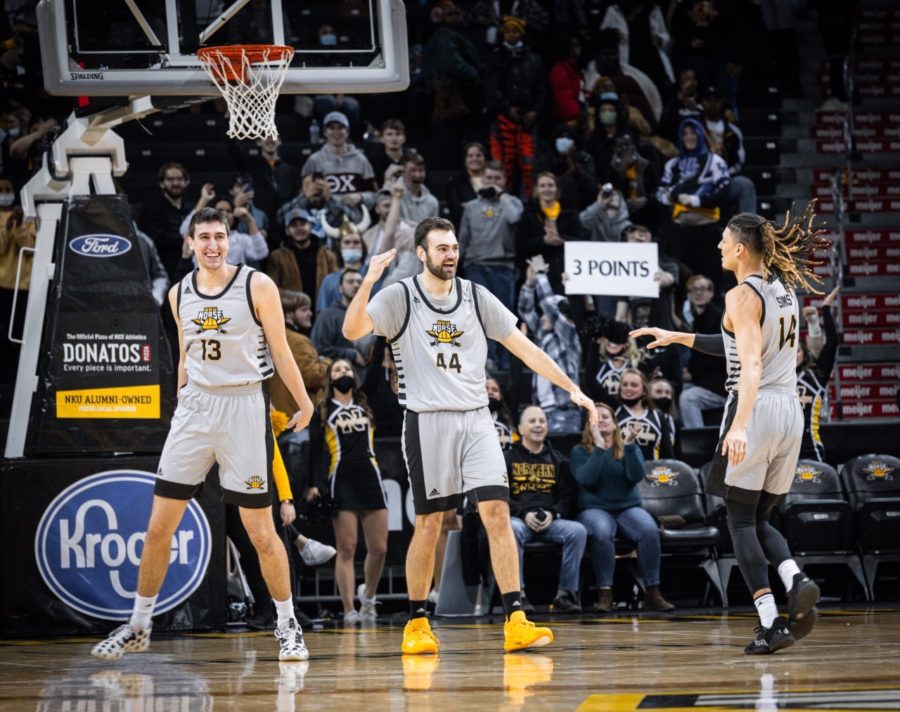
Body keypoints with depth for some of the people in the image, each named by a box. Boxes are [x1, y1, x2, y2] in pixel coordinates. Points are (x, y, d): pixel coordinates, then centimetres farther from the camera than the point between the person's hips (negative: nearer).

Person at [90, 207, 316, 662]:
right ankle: (138, 627, 14)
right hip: (194, 406, 4)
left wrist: (304, 404, -2)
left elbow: (280, 351, -1)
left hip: (244, 406, -4)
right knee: (159, 526, 3)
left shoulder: (257, 287, -6)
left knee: (261, 531, -3)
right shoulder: (180, 294, 8)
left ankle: (288, 626, 12)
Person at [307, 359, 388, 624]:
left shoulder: (366, 407, 15)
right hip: (340, 482, -3)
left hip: (370, 481, 3)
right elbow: (314, 451, 2)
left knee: (379, 549, -1)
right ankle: (349, 610, -4)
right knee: (346, 550, -6)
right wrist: (314, 485, -7)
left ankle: (368, 594, 23)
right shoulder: (322, 411, 7)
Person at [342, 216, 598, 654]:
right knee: (428, 525, 1)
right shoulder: (400, 298, -2)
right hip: (427, 421, -3)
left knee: (497, 512, -9)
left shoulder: (475, 297, 8)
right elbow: (352, 330, -17)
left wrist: (571, 388, 4)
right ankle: (416, 623, 17)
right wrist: (368, 282, -31)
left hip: (475, 420, 3)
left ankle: (515, 622, -12)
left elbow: (522, 347, 9)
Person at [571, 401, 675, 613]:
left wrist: (628, 446, -15)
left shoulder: (629, 449, 12)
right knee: (602, 532, -38)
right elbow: (586, 479, -12)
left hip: (628, 507, 2)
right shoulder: (580, 452, 7)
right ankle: (605, 593, -35)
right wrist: (599, 448, -14)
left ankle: (653, 593, -28)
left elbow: (636, 476, -6)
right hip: (595, 508, -2)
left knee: (650, 530, -31)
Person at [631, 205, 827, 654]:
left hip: (755, 409, -8)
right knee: (760, 520, 16)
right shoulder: (785, 290, 14)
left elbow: (751, 365, -22)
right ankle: (797, 581, -12)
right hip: (791, 410, 8)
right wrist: (679, 338, 30)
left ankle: (769, 623, -7)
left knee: (741, 520, 1)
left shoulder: (742, 296, -11)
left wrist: (739, 424, -31)